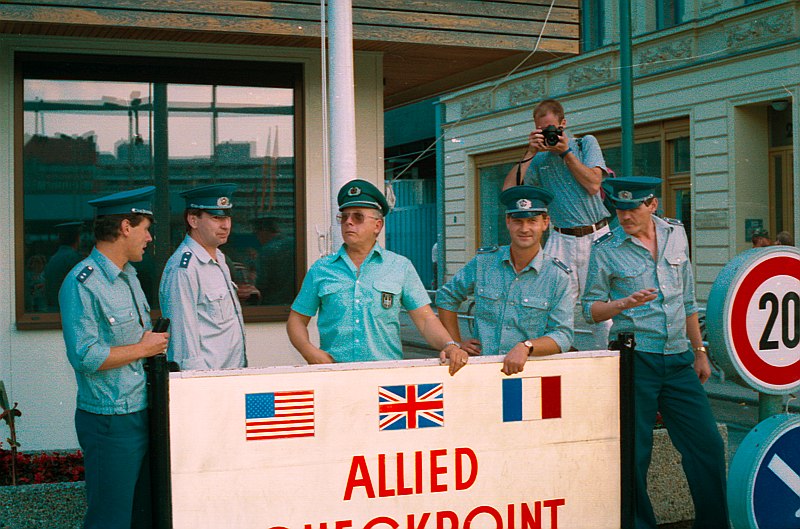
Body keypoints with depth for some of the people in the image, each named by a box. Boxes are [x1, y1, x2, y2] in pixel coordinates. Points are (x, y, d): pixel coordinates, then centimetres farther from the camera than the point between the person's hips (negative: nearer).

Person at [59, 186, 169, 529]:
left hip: (142, 412, 9)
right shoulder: (82, 283, -16)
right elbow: (84, 357, -22)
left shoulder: (128, 275, 14)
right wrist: (143, 348, -13)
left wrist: (154, 341, 8)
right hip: (109, 420, -9)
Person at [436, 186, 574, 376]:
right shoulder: (483, 262, 7)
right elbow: (446, 297, 21)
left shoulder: (558, 277, 2)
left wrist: (526, 347, -20)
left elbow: (562, 335, -3)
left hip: (530, 371, -1)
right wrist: (456, 343, 14)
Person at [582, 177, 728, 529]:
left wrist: (700, 351, 18)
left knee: (708, 445, 4)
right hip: (635, 361, -4)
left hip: (679, 361, 4)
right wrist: (623, 304, -19)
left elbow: (687, 300, 17)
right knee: (634, 453, -1)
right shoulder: (606, 249, -2)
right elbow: (591, 309, 0)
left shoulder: (676, 234, 9)